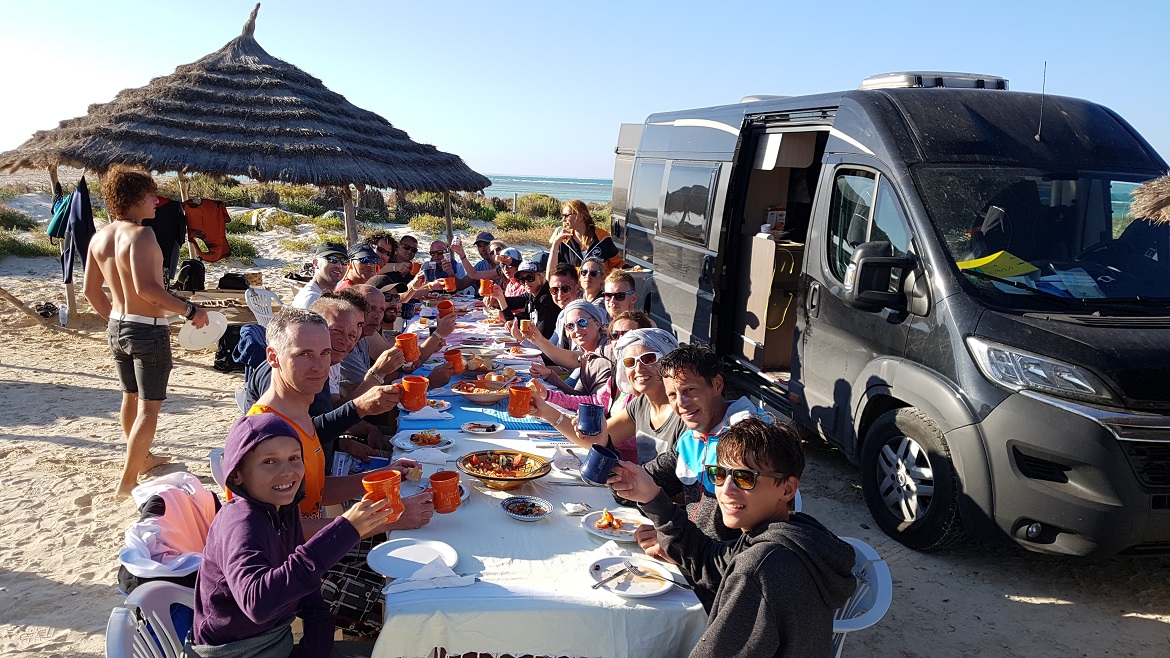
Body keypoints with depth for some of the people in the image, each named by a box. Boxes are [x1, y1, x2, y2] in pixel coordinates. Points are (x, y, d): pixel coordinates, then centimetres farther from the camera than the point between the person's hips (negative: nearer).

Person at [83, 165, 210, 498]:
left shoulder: (99, 237, 5)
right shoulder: (141, 235, -19)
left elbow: (91, 290, 12)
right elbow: (146, 288, -30)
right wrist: (189, 310, -23)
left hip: (117, 329, 9)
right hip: (148, 330, -9)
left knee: (131, 397, 24)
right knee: (149, 407, 1)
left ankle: (142, 458, 43)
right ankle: (128, 481, 5)